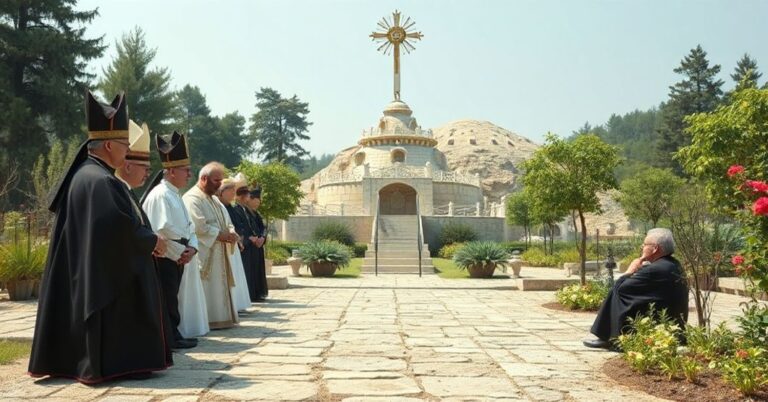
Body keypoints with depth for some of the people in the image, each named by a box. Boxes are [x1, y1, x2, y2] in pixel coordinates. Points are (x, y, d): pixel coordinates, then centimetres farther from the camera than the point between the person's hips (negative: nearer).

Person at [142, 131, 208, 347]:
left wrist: (192, 247, -1)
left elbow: (188, 227, 17)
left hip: (180, 257, 9)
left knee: (175, 299, 15)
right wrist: (180, 252, -14)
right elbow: (161, 231, -22)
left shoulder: (175, 195, 16)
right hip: (165, 258, -9)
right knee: (167, 301, -2)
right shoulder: (160, 195, -15)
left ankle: (175, 334, 24)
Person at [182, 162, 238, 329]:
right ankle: (208, 320, -4)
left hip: (217, 253, 10)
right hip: (204, 254, -10)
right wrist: (221, 235, -15)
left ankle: (219, 318, 16)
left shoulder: (213, 200, 19)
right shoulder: (192, 198, -12)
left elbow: (221, 223, 22)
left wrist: (229, 233, 1)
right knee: (207, 288, -8)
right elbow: (198, 227, -21)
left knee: (218, 287, 10)